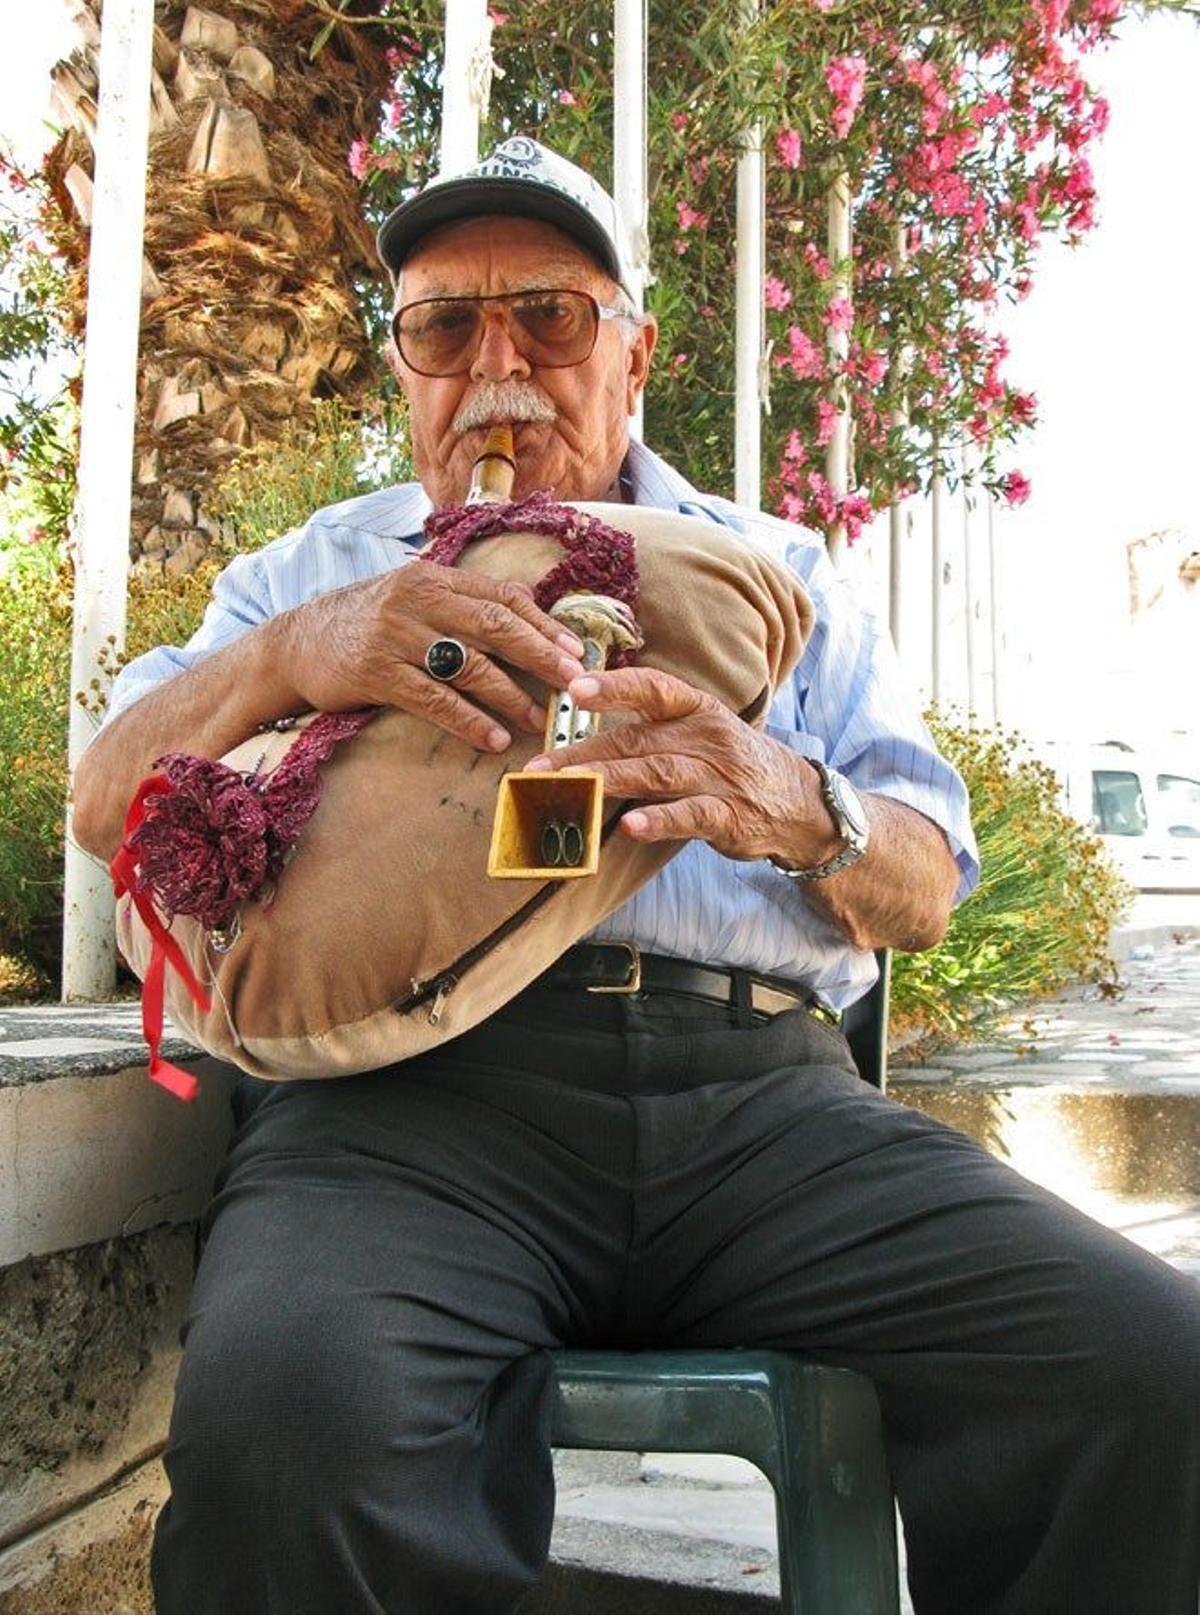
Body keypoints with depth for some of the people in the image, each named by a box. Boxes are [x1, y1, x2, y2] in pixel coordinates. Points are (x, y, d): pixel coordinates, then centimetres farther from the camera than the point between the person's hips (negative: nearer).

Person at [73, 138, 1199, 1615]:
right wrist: (290, 656, -10)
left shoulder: (776, 569, 23)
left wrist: (798, 809, -10)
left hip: (758, 1091, 2)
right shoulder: (314, 572, 23)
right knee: (282, 1411, -35)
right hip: (411, 1089, -1)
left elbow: (925, 890, 16)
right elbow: (111, 810, 11)